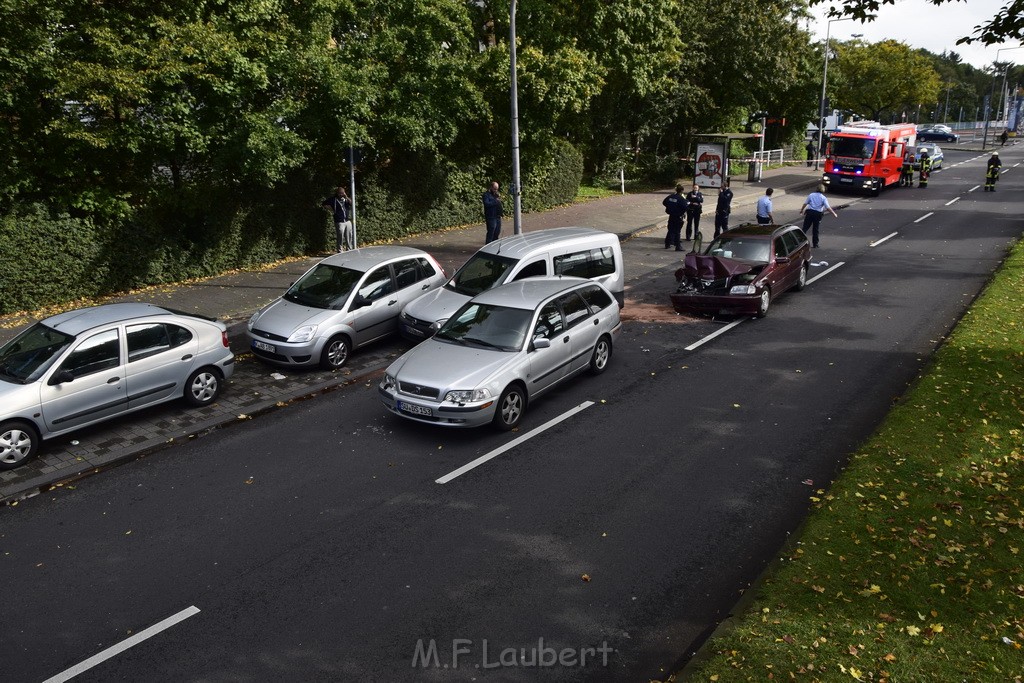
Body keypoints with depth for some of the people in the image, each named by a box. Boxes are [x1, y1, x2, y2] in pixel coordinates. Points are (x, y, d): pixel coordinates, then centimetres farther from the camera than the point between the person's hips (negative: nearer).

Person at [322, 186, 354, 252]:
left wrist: (346, 197, -15)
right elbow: (323, 204, 1)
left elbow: (351, 204, -6)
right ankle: (340, 251, 5)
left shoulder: (346, 199, 10)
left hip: (348, 221, 4)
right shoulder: (333, 199, -1)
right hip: (339, 222, -4)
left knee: (349, 238, 8)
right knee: (340, 238, -4)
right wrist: (331, 209, -3)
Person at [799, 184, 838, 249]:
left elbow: (805, 204, 8)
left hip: (809, 212, 1)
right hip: (818, 214, -1)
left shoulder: (811, 195, 5)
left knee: (805, 227, 6)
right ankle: (815, 244, 13)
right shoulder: (823, 198, 0)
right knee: (815, 230, 8)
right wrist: (834, 214, 1)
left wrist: (801, 210, 23)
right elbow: (828, 208, -7)